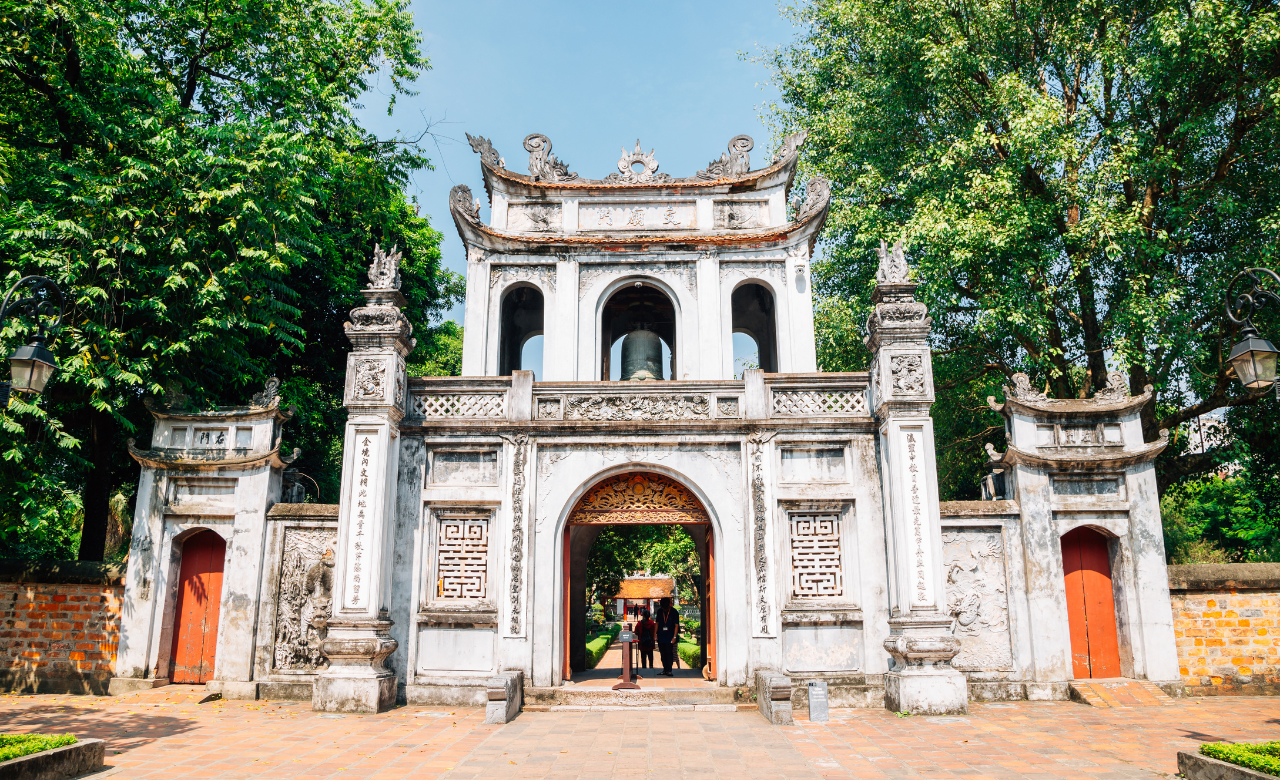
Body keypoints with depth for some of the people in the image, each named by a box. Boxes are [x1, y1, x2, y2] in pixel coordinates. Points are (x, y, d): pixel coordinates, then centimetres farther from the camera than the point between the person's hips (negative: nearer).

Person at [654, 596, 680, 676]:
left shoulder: (674, 612, -5)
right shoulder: (659, 611, 6)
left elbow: (676, 625, -4)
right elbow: (657, 623, 13)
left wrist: (674, 637, -10)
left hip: (670, 637, -4)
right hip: (661, 637, 4)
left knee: (669, 654, -7)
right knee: (663, 654, 8)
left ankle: (669, 670, -2)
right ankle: (665, 669, 16)